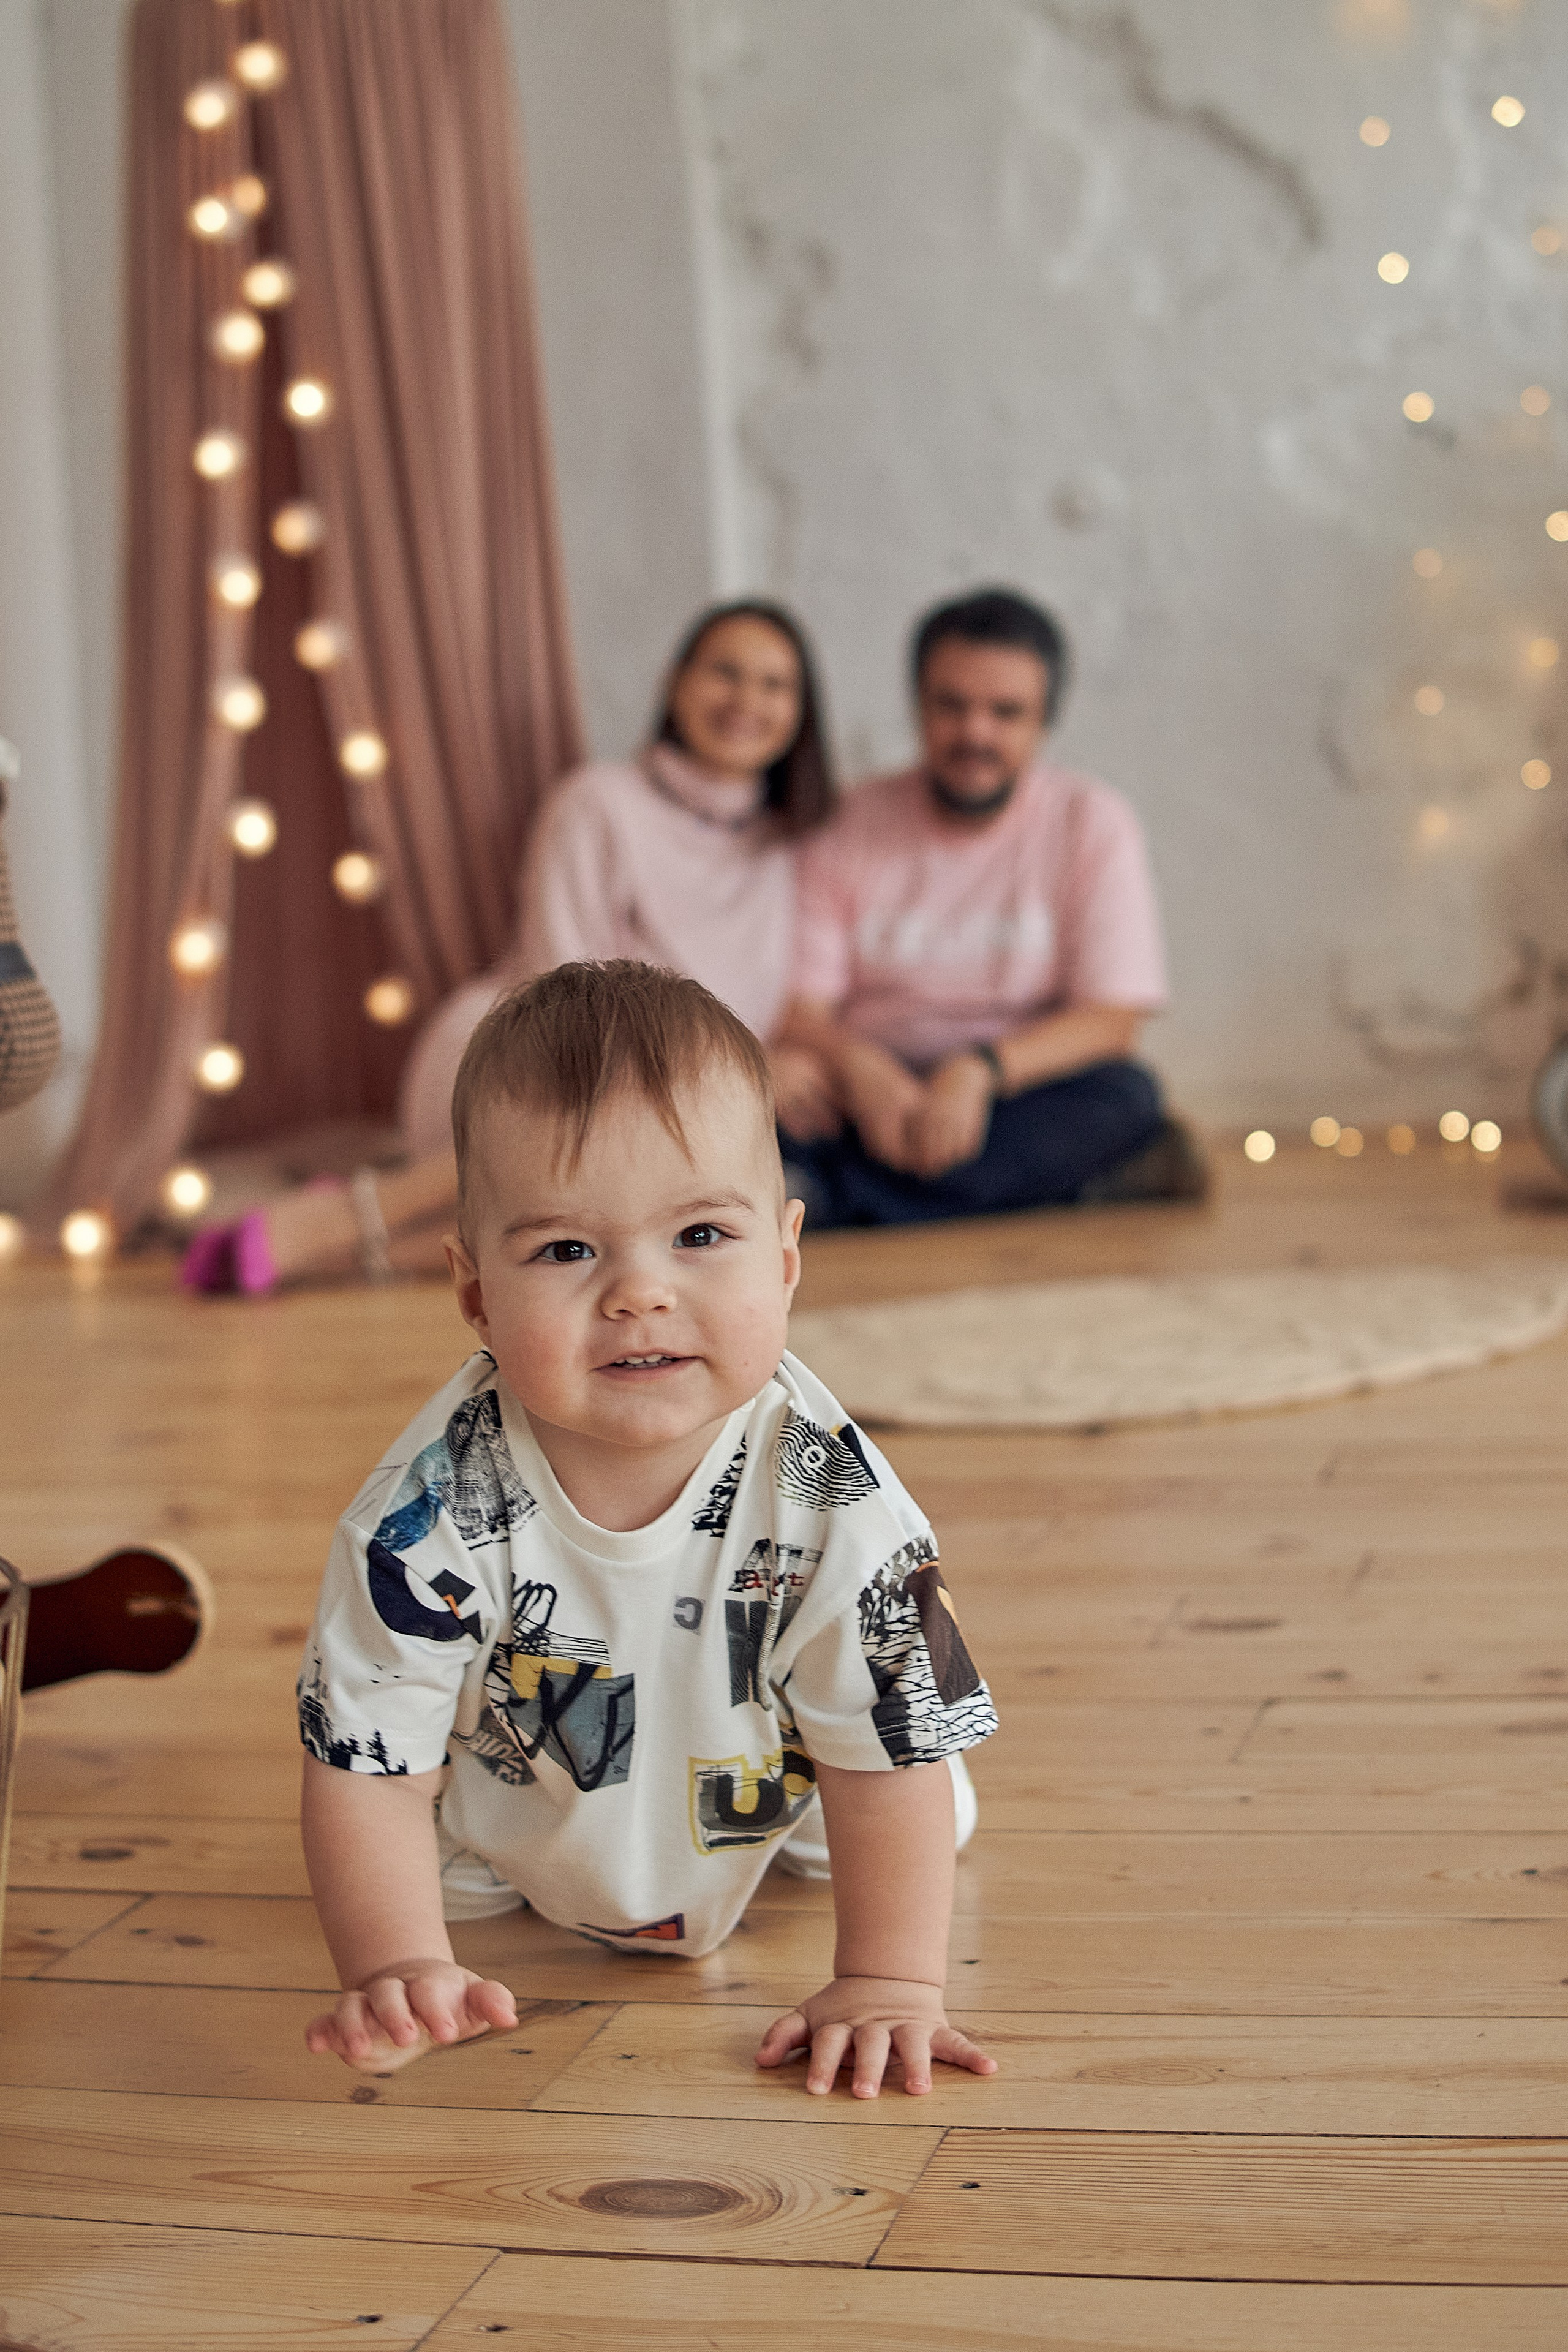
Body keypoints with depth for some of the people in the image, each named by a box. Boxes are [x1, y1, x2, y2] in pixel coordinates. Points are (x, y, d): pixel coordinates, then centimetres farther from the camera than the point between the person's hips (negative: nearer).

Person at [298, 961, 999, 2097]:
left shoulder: (833, 1501, -35)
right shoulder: (433, 1512, -37)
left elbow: (896, 1751, -24)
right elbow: (366, 1761, -28)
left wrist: (889, 1983, -27)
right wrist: (399, 1970, -39)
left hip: (763, 1807, 1)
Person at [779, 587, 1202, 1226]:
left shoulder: (1094, 823, 3)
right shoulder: (849, 825, 6)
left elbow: (1110, 1022, -6)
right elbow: (797, 1007, -1)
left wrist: (981, 1070, -23)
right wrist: (858, 1066, -25)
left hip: (1016, 1099, 1)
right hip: (871, 1106, -1)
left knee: (1124, 1098, -33)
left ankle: (828, 1194, -34)